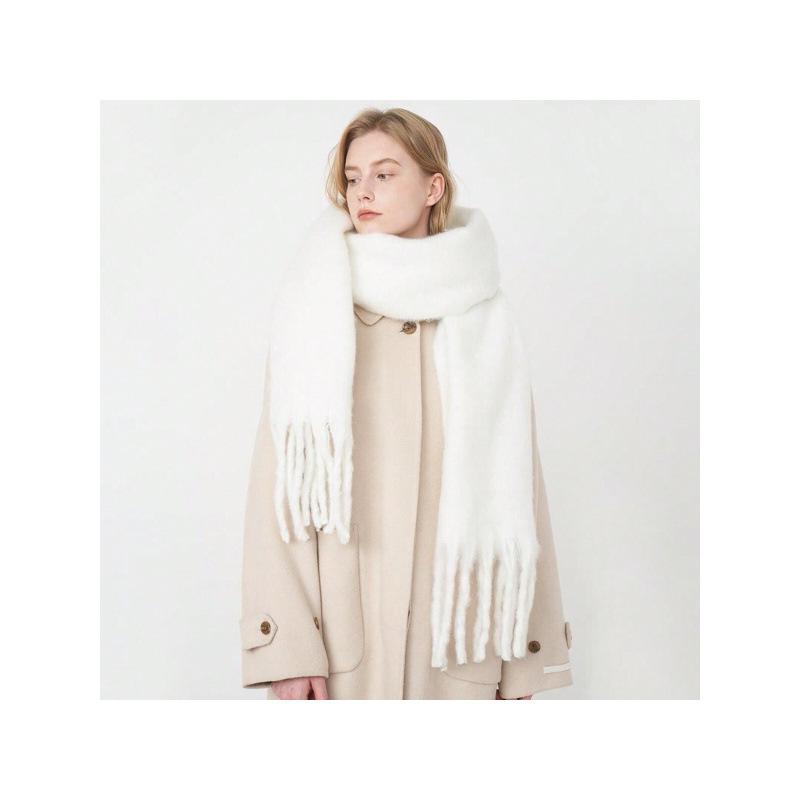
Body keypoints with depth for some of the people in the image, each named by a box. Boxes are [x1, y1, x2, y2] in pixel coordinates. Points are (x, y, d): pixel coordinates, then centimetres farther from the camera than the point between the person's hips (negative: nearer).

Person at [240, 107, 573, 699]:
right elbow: (278, 491, -5)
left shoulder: (484, 326, 4)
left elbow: (517, 492, 3)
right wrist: (288, 649, -13)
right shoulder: (315, 322, 0)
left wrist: (526, 661, 1)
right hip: (339, 642, -1)